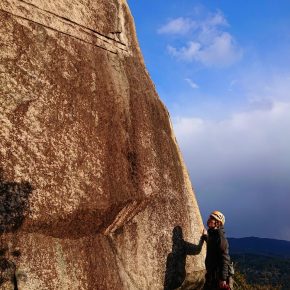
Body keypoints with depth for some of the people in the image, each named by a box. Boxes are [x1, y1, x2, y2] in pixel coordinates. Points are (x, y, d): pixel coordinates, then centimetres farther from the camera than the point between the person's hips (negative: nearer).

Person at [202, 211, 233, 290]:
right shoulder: (212, 234, 9)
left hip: (218, 275, -9)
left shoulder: (220, 236, -19)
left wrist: (223, 278, -25)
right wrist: (205, 236, 33)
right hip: (212, 274, 9)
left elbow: (224, 258, -23)